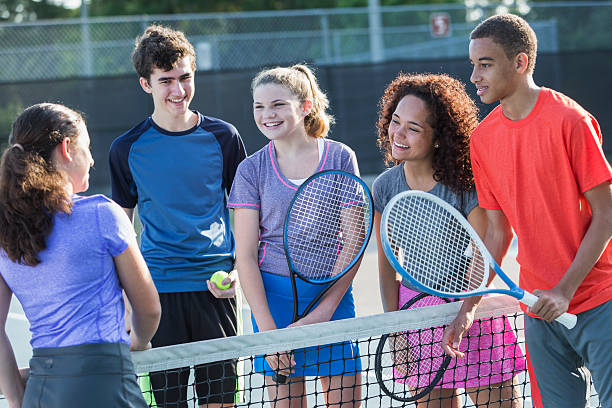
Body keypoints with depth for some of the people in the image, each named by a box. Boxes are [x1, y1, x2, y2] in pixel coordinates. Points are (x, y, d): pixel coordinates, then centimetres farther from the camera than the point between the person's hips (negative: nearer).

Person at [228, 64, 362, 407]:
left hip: (333, 294, 0)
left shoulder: (341, 157, 2)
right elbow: (246, 256, -1)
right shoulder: (252, 170, 2)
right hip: (274, 295, 0)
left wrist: (324, 310, -10)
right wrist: (267, 330, -11)